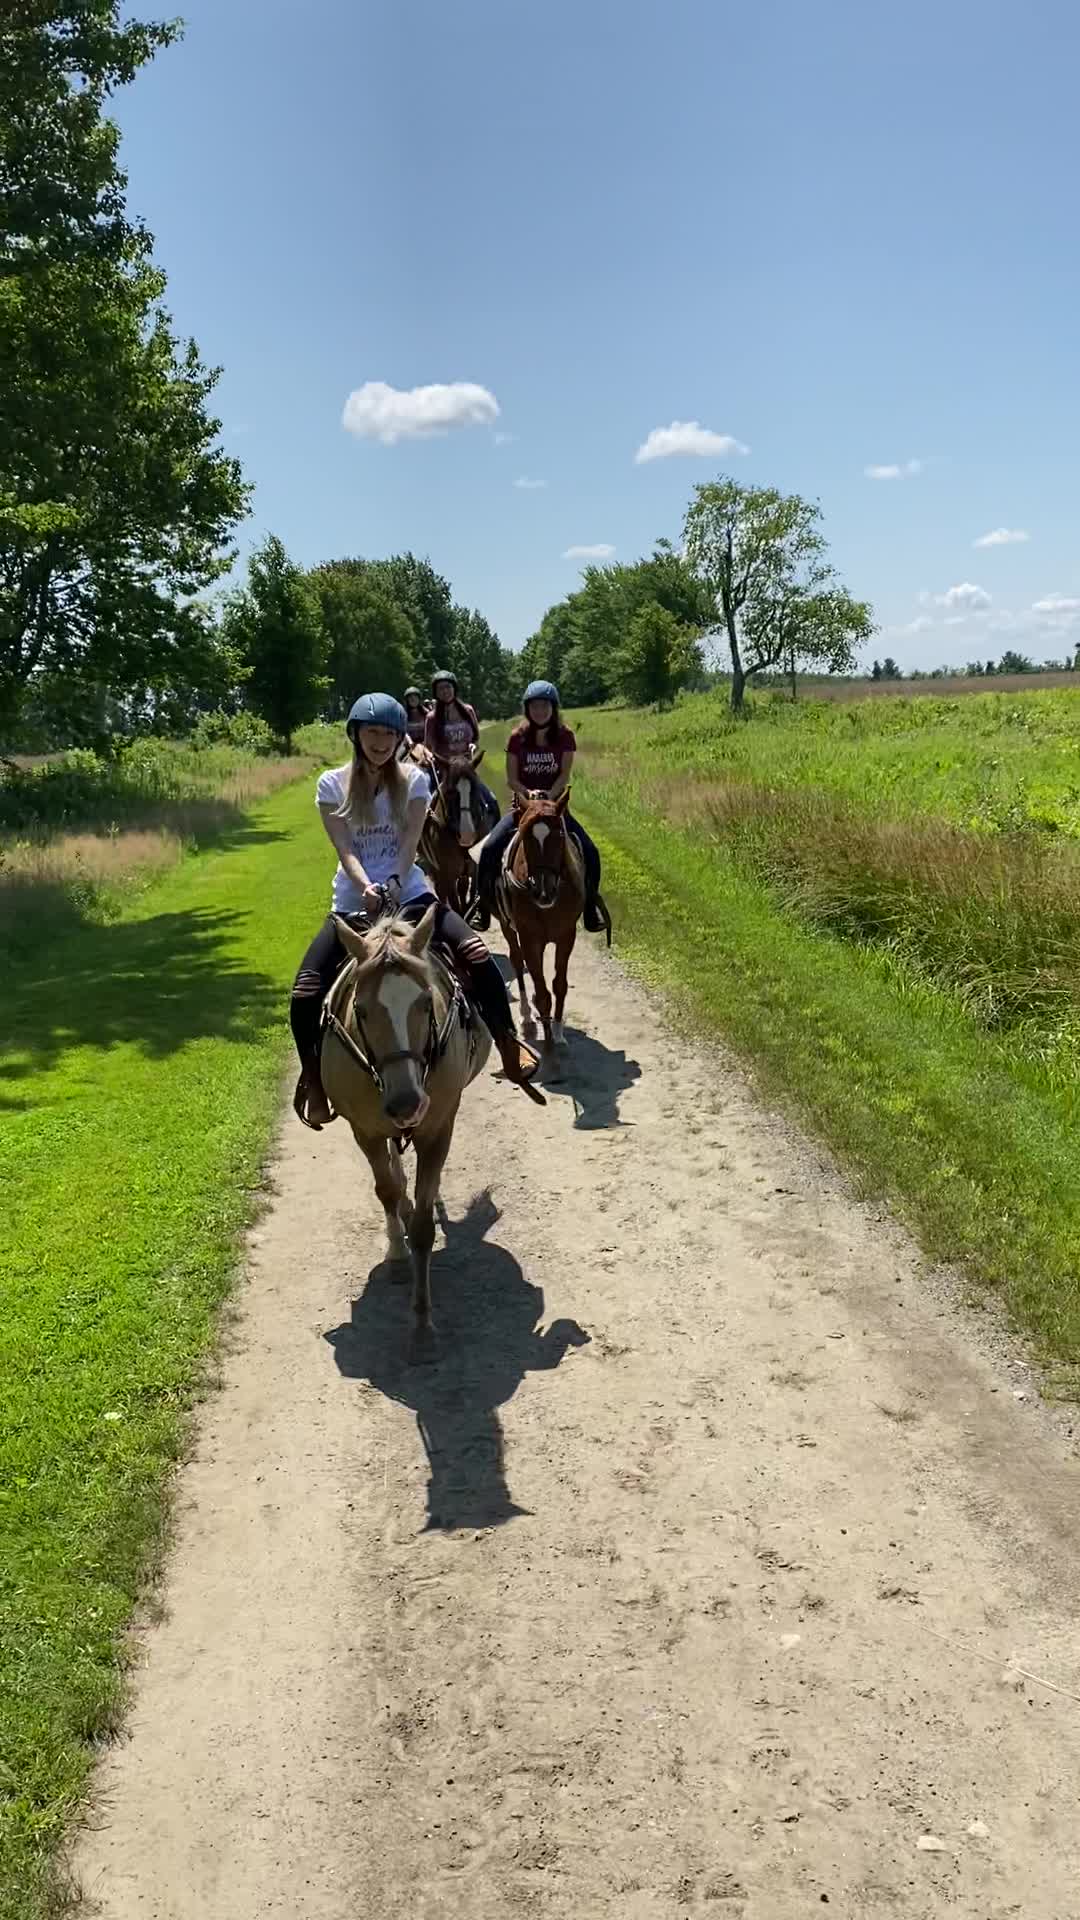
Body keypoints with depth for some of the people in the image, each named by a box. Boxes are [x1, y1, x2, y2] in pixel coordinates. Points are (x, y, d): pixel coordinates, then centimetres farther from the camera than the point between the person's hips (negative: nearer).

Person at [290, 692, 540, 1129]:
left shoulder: (413, 781, 4)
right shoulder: (333, 784, 2)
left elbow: (409, 843, -7)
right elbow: (344, 848, -8)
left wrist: (394, 884, -25)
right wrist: (366, 887, -27)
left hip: (409, 893, 0)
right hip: (354, 901, 0)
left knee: (476, 952, -24)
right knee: (305, 991, -16)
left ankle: (508, 1044, -9)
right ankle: (313, 1078, 8)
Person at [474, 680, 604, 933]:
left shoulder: (565, 737, -2)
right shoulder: (518, 737, -2)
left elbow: (564, 775, -7)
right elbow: (511, 779, -3)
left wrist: (548, 797, -23)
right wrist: (528, 794, -22)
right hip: (523, 805, 0)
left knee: (590, 852, -17)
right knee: (490, 849, -20)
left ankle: (591, 909, 1)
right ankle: (484, 905, -3)